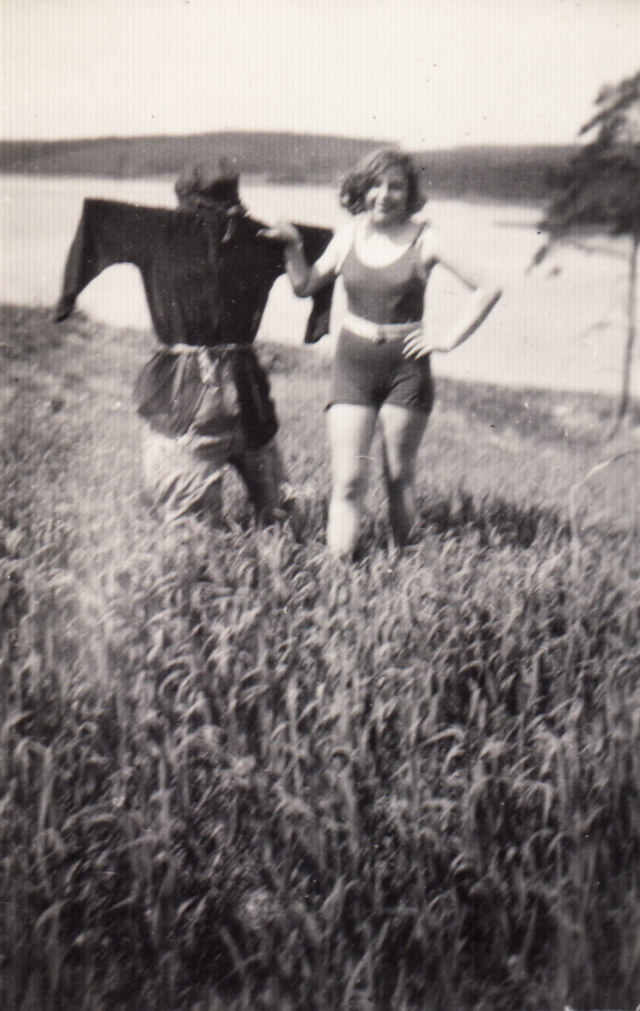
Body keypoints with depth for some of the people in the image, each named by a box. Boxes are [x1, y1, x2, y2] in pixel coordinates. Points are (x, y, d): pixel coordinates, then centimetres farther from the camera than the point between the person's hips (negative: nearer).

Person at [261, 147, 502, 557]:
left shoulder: (424, 239, -5)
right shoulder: (350, 235, 4)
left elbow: (488, 288, -4)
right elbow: (305, 286, 14)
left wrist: (449, 339, -6)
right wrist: (293, 246, -1)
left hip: (406, 364, -2)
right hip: (353, 364, 2)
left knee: (400, 477, 9)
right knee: (347, 481, -5)